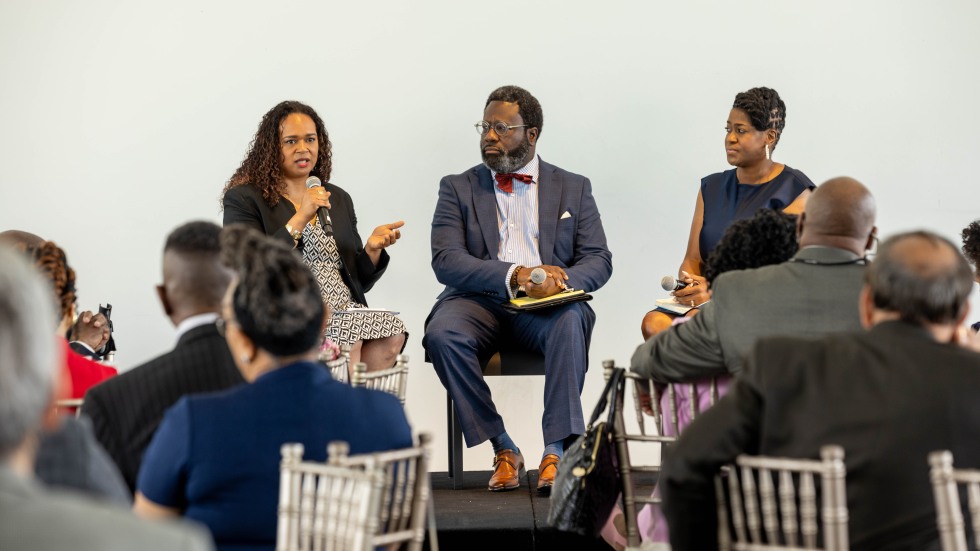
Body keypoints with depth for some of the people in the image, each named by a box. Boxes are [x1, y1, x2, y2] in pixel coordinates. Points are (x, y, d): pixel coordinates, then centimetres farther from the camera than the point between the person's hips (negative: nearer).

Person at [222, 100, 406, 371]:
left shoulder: (338, 199, 20)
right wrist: (299, 219, -14)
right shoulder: (244, 199, 3)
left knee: (392, 334, -25)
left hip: (343, 312, 5)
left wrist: (372, 249, -1)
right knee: (348, 340, -32)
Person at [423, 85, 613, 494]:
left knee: (571, 320, -35)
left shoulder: (573, 188, 15)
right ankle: (503, 449, -19)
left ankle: (556, 452, -33)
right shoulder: (457, 188, 12)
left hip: (546, 307, 0)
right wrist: (515, 274, -19)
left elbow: (598, 260, 6)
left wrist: (559, 281, -18)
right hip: (479, 302, 0)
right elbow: (446, 261, -3)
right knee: (441, 333, -33)